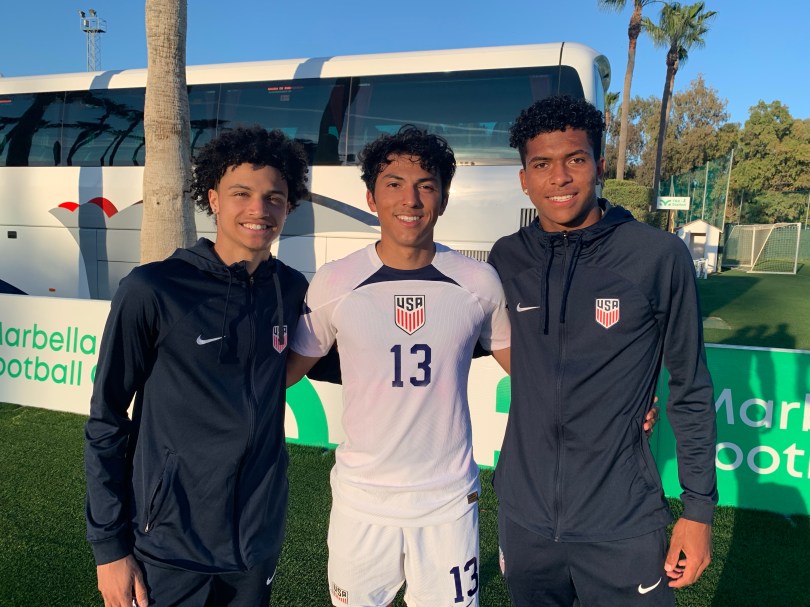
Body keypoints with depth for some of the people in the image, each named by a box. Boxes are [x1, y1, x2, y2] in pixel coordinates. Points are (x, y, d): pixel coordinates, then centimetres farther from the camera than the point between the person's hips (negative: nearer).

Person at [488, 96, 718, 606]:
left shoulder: (659, 257, -10)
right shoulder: (507, 258, -2)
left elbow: (690, 389, -4)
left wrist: (699, 506, -3)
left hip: (621, 528, -3)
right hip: (524, 519, 3)